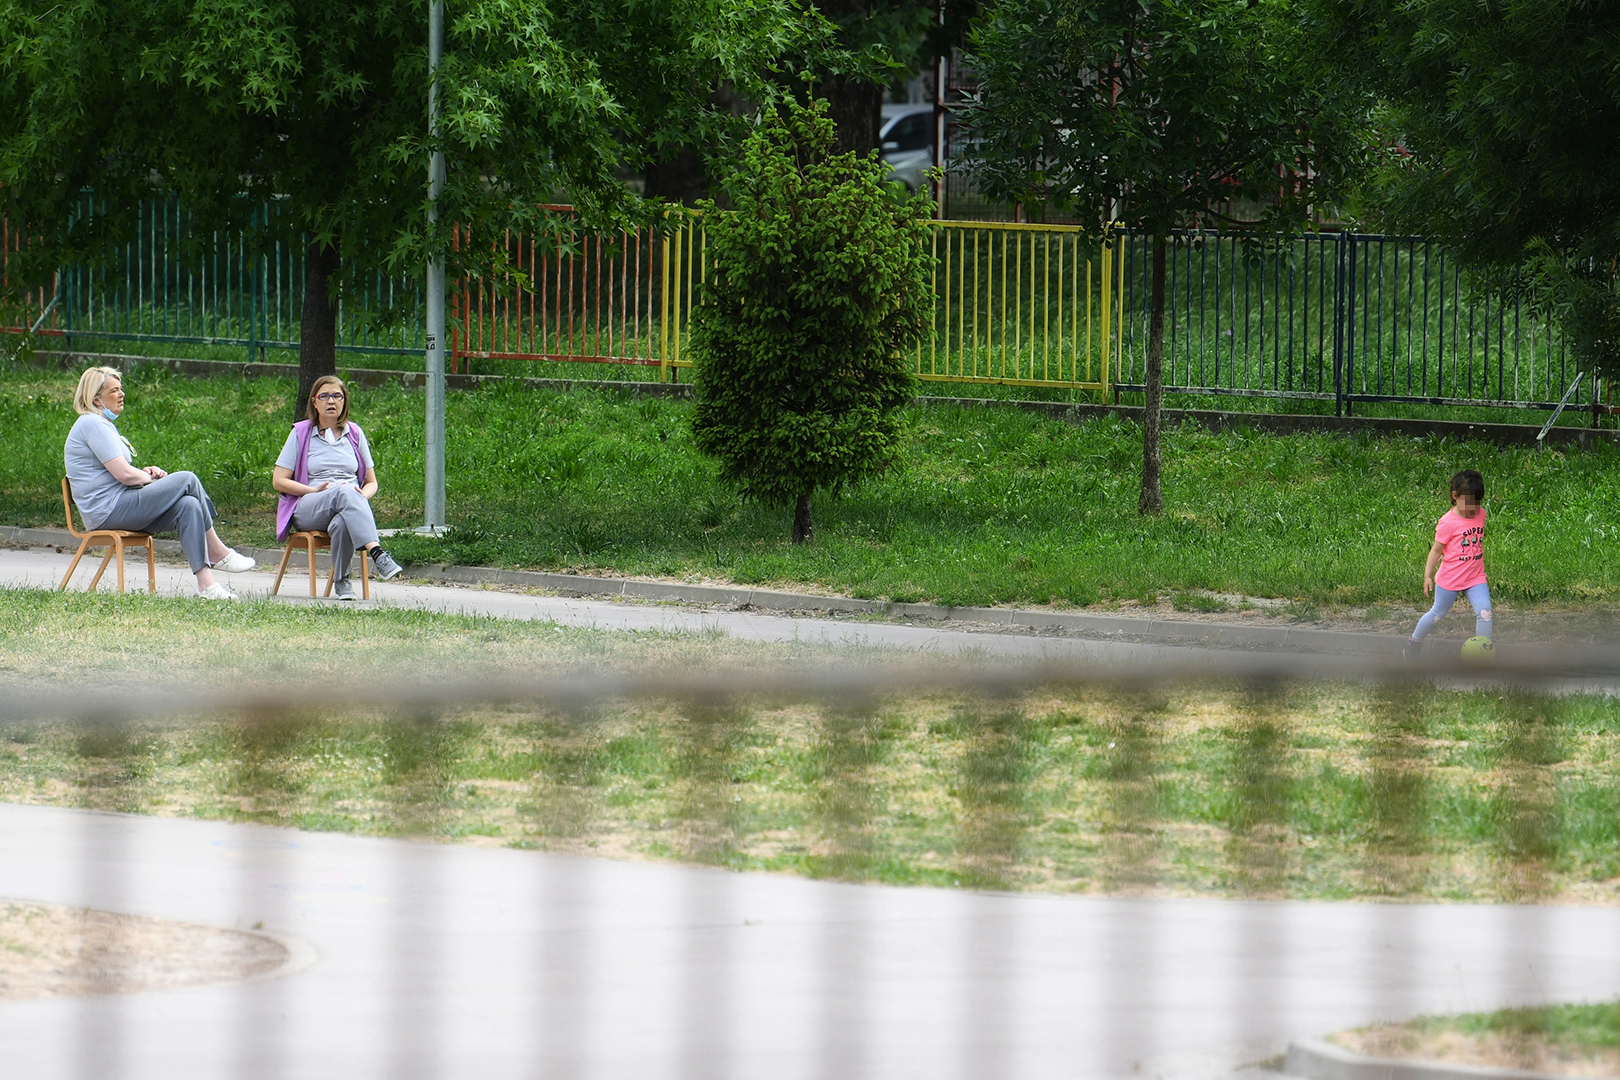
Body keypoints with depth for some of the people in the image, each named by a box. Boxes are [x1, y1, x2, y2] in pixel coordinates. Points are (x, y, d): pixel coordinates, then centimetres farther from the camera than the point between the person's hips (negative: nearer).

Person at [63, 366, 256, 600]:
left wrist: (145, 473, 8)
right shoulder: (92, 424, -12)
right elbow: (123, 474, -18)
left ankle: (206, 584, -18)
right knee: (187, 480, -14)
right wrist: (152, 478, 0)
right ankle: (218, 553, -2)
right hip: (108, 511, -10)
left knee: (188, 506, -11)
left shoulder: (103, 423, 23)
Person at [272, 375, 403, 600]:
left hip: (351, 506, 2)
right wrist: (315, 490, -10)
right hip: (307, 510, -2)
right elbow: (279, 481, 5)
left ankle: (342, 581, -25)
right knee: (344, 492, -39)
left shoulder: (354, 434, 18)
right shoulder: (301, 434, 10)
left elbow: (371, 482, 19)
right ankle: (377, 554, -53)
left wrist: (362, 495, -6)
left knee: (343, 523, -40)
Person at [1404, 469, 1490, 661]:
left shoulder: (1480, 514, 1)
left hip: (1475, 578, 4)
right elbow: (1436, 550, -11)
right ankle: (1414, 641, 37)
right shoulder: (1447, 523, -17)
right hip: (1450, 579, -4)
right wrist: (1427, 576, -12)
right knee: (1438, 614, 13)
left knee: (1484, 612, -14)